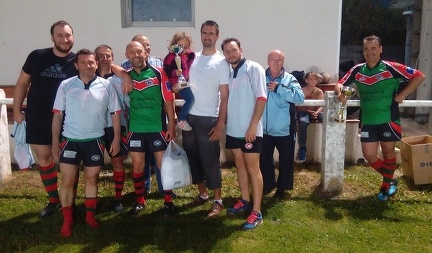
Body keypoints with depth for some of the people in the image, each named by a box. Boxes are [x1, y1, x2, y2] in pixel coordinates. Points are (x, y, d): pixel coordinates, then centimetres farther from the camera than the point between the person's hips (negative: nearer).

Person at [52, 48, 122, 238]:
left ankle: (90, 215, 28)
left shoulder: (106, 86, -2)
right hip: (70, 140, 0)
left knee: (92, 179, 12)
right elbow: (57, 115, 2)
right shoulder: (66, 85, -1)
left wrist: (116, 138, 0)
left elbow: (115, 113, 3)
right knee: (67, 181, 2)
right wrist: (55, 142, 0)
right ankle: (67, 220, 17)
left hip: (95, 141, 0)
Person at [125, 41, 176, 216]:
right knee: (137, 165, 10)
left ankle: (168, 201, 17)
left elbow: (168, 101, -4)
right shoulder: (126, 76, 3)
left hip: (158, 127, -2)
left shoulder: (158, 73, -5)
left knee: (163, 164, 4)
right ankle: (140, 201, 26)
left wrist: (171, 126, -6)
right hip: (135, 129, 3)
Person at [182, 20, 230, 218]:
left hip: (208, 119, -5)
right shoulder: (192, 58, 9)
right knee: (192, 157, 12)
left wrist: (221, 123, -14)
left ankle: (218, 200, 12)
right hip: (189, 116, 6)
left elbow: (224, 96, -8)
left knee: (210, 160, -1)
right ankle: (202, 194, 27)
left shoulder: (221, 62, -5)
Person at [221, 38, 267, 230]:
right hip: (233, 129, 6)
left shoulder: (253, 68, -8)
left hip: (250, 129, -6)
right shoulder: (228, 72, 11)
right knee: (240, 165, 16)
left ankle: (256, 212, 5)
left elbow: (261, 98, -14)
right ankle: (245, 201, 31)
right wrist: (223, 123, 9)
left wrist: (253, 126, -19)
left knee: (253, 168, -1)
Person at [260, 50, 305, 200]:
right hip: (265, 129, 2)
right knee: (264, 158, 15)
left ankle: (282, 187, 30)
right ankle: (268, 184, 37)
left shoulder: (290, 79, -5)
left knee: (286, 160, 11)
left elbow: (300, 97, -18)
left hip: (284, 130, -2)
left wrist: (279, 88, -20)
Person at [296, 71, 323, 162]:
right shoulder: (302, 91, 0)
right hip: (304, 112, -3)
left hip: (316, 112, 3)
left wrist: (317, 112, -25)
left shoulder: (319, 91, 8)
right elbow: (299, 106, -10)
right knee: (303, 121, -38)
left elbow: (322, 106, -3)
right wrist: (309, 111, -25)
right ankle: (302, 148, -28)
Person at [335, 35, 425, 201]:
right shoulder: (357, 70, 1)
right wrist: (340, 92, -14)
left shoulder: (391, 68, -9)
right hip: (368, 121, 3)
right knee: (369, 156, 4)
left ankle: (386, 184, 33)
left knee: (388, 152, 12)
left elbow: (419, 76, -6)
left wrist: (402, 95, -11)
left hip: (389, 119, -3)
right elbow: (340, 84, 9)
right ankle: (391, 181, 30)